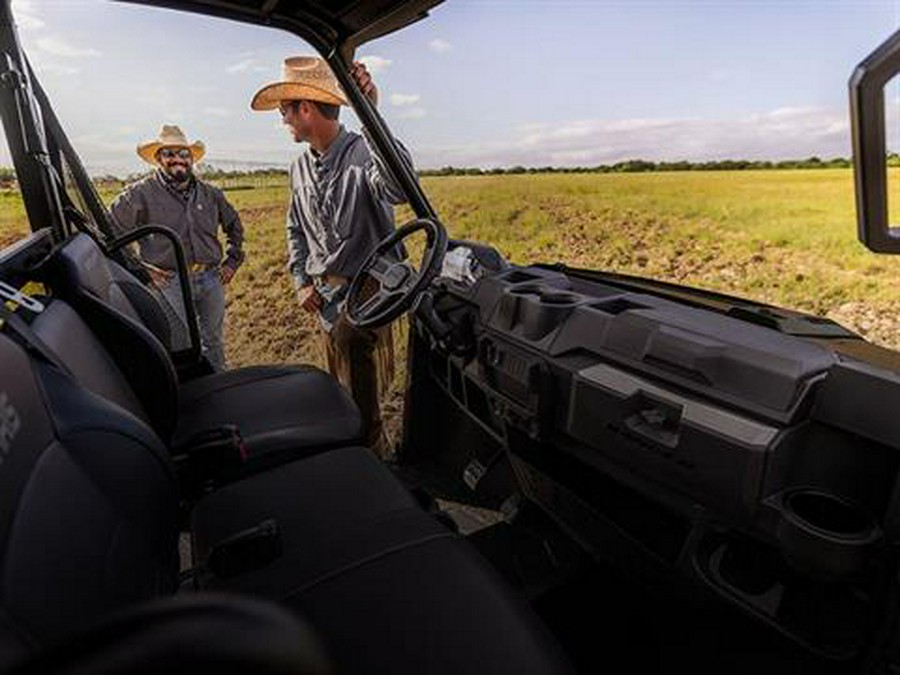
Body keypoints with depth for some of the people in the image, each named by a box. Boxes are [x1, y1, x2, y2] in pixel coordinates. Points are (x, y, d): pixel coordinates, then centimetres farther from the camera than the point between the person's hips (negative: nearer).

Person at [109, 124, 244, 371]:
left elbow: (234, 226, 24)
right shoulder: (141, 193, -4)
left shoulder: (210, 193, 10)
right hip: (171, 283, -4)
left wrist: (233, 261, 15)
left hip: (211, 279, 4)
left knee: (213, 342, 16)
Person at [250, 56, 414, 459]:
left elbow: (398, 189, -39)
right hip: (325, 294, 8)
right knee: (342, 392, 19)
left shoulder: (362, 154, -15)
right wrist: (302, 282, 9)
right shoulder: (300, 168, 10)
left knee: (362, 397, -13)